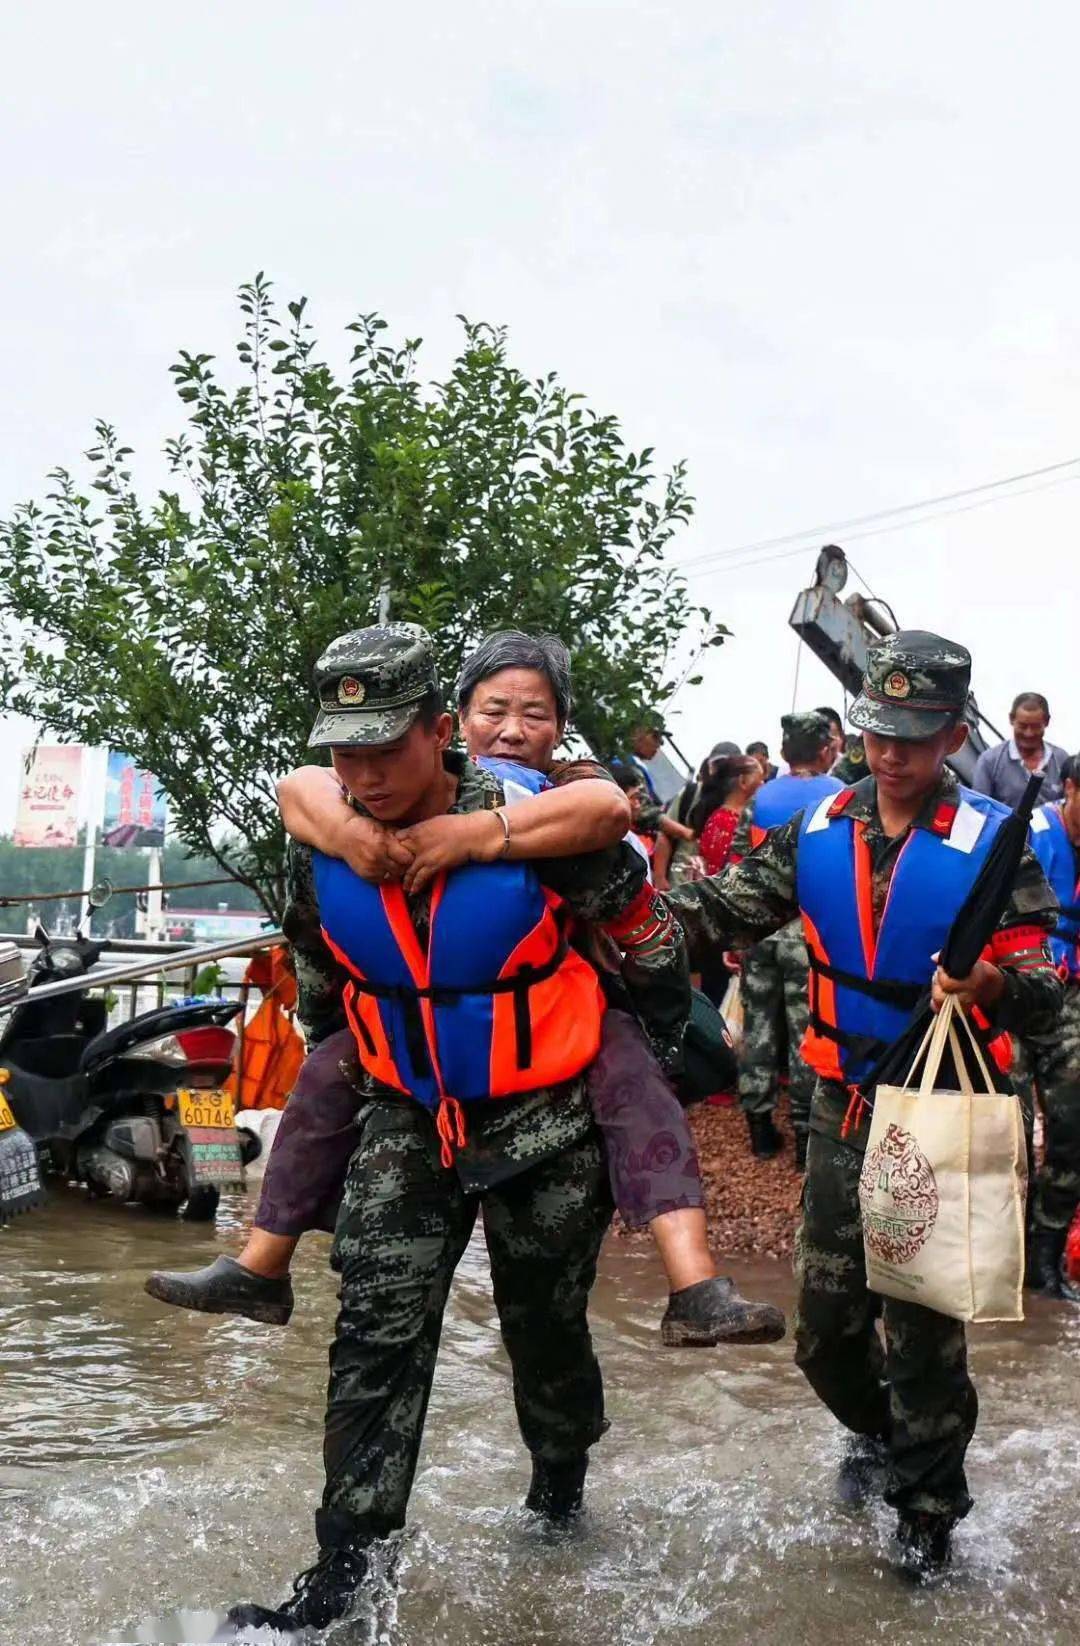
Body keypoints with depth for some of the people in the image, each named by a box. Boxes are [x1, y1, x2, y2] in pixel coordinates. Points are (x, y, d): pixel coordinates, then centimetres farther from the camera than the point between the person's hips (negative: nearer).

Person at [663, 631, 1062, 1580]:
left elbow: (1042, 995, -13)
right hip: (844, 1109, 4)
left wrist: (995, 986, -35)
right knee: (824, 1324, 15)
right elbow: (722, 910, -5)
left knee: (922, 1329, 4)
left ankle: (930, 1507, 28)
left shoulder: (992, 844, -12)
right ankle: (878, 1430, 46)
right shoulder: (819, 833, 0)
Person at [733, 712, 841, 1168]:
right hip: (808, 927, -4)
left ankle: (760, 1126, 18)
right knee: (807, 1029, 1)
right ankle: (806, 1131, 6)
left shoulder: (758, 799, 8)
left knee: (759, 1021, 11)